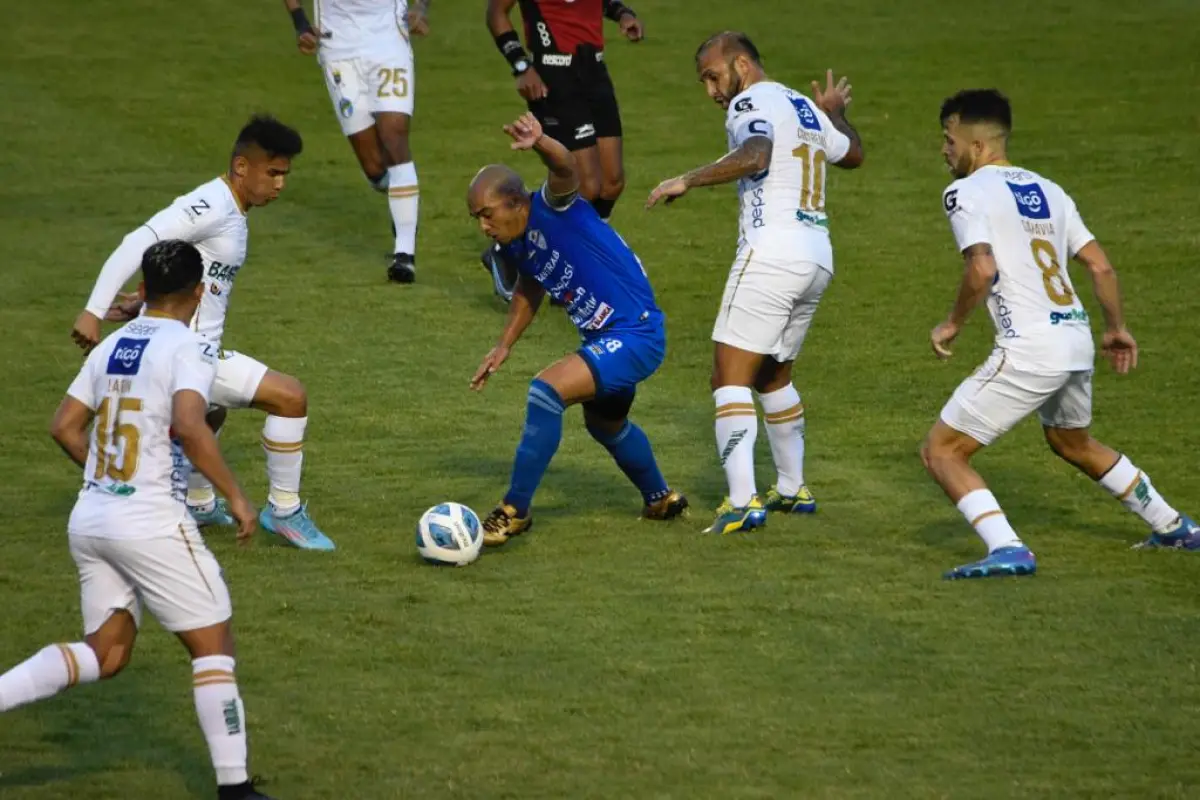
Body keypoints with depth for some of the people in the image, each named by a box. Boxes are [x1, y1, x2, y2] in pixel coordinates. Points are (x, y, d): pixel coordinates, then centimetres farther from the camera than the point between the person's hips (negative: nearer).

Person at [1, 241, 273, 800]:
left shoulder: (112, 346, 10)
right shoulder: (187, 348, -10)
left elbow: (64, 426, 13)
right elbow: (189, 426, -25)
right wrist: (235, 496, -17)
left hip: (89, 518, 7)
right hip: (151, 524, -7)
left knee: (104, 654, 16)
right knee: (213, 645, 5)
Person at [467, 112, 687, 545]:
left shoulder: (552, 208, -22)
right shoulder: (518, 245, 3)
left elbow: (565, 169, -44)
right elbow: (530, 287, 23)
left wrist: (540, 144, -66)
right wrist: (504, 346, 15)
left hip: (635, 336, -11)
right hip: (607, 338, 11)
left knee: (546, 391, -24)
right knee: (605, 424, 31)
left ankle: (514, 512, -17)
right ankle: (661, 499, 57)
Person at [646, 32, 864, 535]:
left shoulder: (750, 103, -5)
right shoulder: (806, 109, 20)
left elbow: (755, 156, -26)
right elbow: (853, 154, 37)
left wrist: (687, 181, -24)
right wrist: (833, 113, 53)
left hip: (771, 253, -9)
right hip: (818, 257, 9)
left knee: (730, 377, -9)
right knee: (773, 376, 25)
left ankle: (743, 502, -21)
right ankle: (793, 490, 33)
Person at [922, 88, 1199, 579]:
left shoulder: (966, 192, -5)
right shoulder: (1048, 190, 16)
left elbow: (982, 270, -19)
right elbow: (1100, 266, 15)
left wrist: (952, 325, -5)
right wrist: (1116, 329, 27)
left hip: (1028, 351, -8)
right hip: (1077, 341, 8)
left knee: (941, 451, -1)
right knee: (1073, 444, 34)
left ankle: (1007, 549, -19)